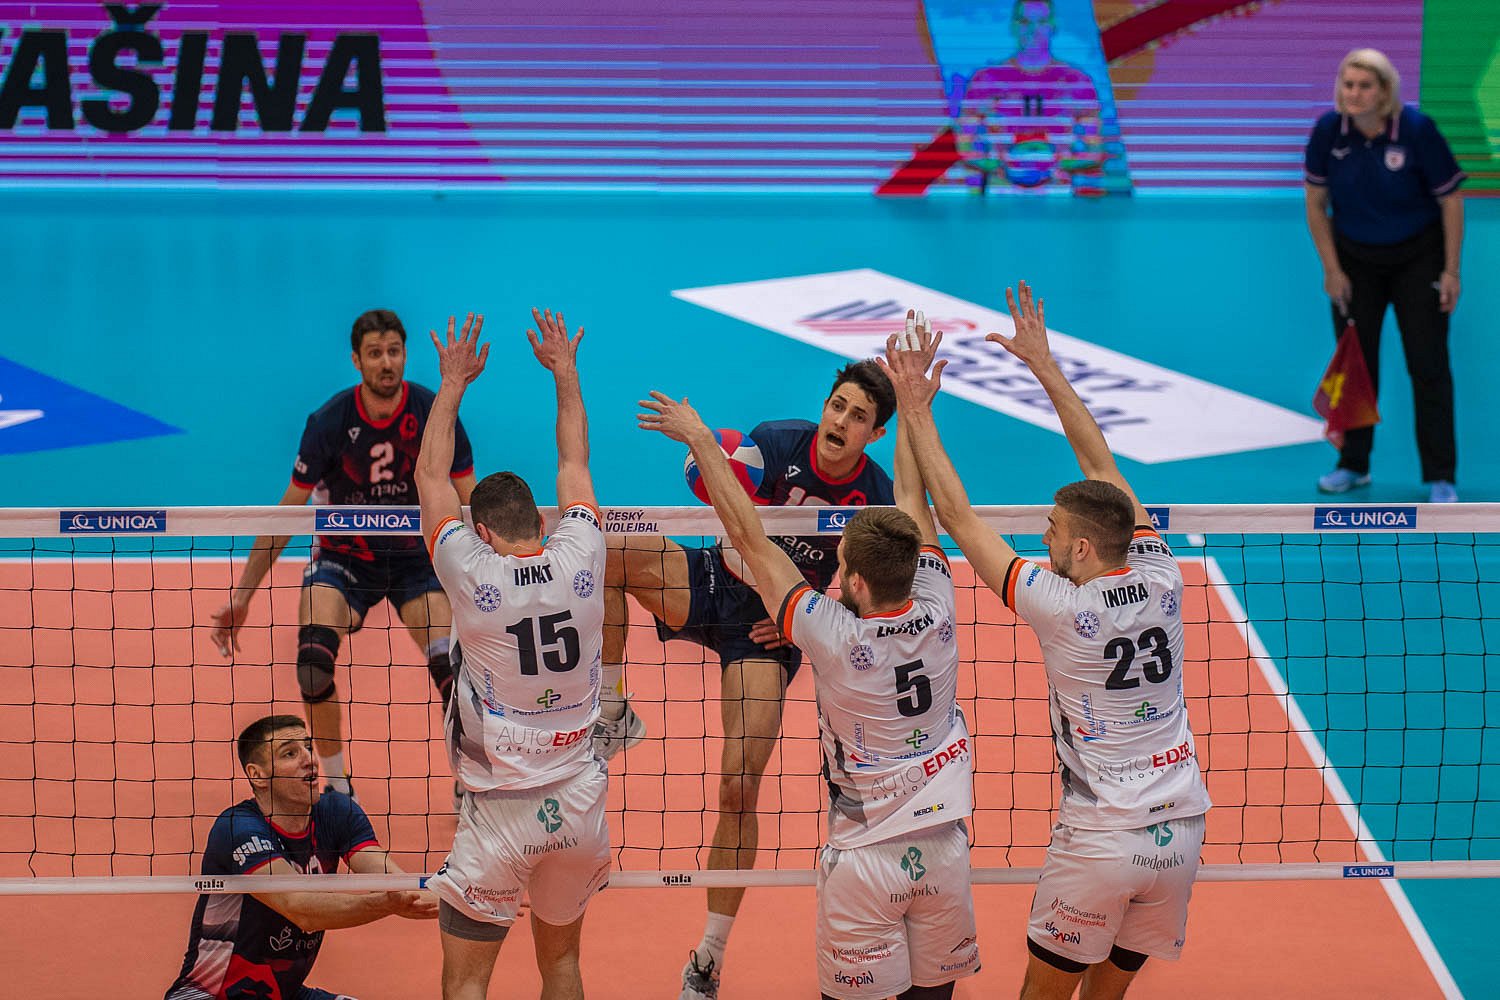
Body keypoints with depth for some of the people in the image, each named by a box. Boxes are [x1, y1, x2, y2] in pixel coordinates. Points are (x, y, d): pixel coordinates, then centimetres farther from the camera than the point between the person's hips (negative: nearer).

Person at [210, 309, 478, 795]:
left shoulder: (433, 413, -13)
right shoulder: (330, 421, -14)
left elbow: (471, 504, -5)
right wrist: (242, 596, -6)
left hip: (416, 557, 0)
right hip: (344, 557, 0)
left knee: (453, 668, -21)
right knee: (313, 660, -26)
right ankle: (337, 787, -8)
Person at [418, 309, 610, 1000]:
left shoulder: (473, 575, -12)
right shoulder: (577, 565, -4)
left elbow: (431, 477, 3)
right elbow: (574, 466, 14)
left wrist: (453, 383, 12)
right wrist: (565, 373, 26)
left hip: (500, 813, -4)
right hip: (580, 807, 4)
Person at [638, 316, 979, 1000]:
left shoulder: (832, 634, -19)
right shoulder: (935, 613, -9)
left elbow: (748, 537, -12)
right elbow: (913, 502, 6)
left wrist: (700, 439, -4)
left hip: (866, 859, -4)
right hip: (944, 848, 4)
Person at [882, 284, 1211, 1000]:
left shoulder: (1059, 605, -14)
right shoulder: (1160, 578, -1)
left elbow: (957, 517, -6)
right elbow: (1101, 463, 11)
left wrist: (916, 410, 1)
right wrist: (1044, 364, 17)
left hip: (1099, 844, -5)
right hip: (1180, 834, 5)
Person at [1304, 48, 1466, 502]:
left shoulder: (1416, 130, -22)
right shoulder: (1328, 131, -15)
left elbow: (1450, 200, -12)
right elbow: (1316, 204, -2)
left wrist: (1451, 271, -11)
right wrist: (1332, 269, -5)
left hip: (1417, 258, -3)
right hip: (1355, 257, 3)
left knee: (1428, 365, -4)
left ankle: (1441, 477, 2)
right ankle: (1353, 465, 22)